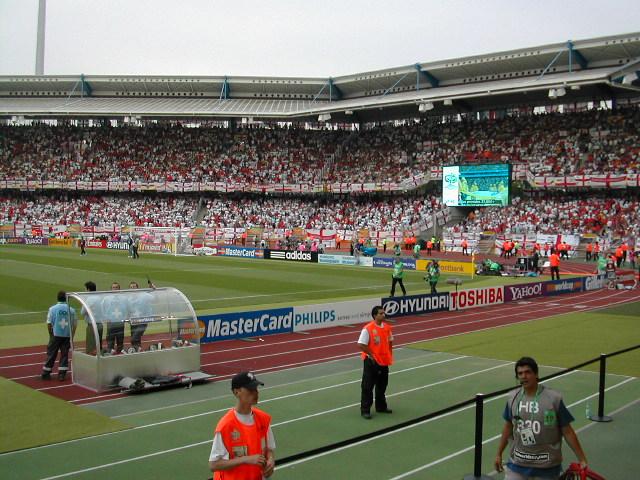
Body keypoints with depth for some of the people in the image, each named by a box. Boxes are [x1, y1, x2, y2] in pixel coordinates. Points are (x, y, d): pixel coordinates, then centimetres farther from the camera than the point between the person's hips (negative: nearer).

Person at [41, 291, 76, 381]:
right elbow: (74, 325, 1)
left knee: (51, 354, 8)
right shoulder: (71, 310, -1)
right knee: (64, 354, 8)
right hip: (67, 335, 1)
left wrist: (51, 334, 10)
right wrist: (71, 336, 11)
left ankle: (46, 373, 14)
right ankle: (62, 374, 8)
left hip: (56, 335, -1)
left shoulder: (52, 309, -4)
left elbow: (49, 324, -4)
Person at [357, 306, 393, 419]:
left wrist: (390, 355, 7)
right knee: (367, 387, 0)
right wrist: (371, 355, -14)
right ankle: (365, 410, 8)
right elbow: (361, 345, -17)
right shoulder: (367, 329, -17)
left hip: (384, 362, 7)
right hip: (371, 362, -6)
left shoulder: (387, 327, 3)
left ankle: (381, 406, 34)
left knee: (382, 386, 19)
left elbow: (390, 342, 16)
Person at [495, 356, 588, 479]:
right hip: (517, 464, 3)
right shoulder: (512, 397, -2)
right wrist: (499, 454, 16)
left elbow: (567, 432, -6)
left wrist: (582, 460, -6)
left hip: (547, 466, -3)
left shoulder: (554, 398, -13)